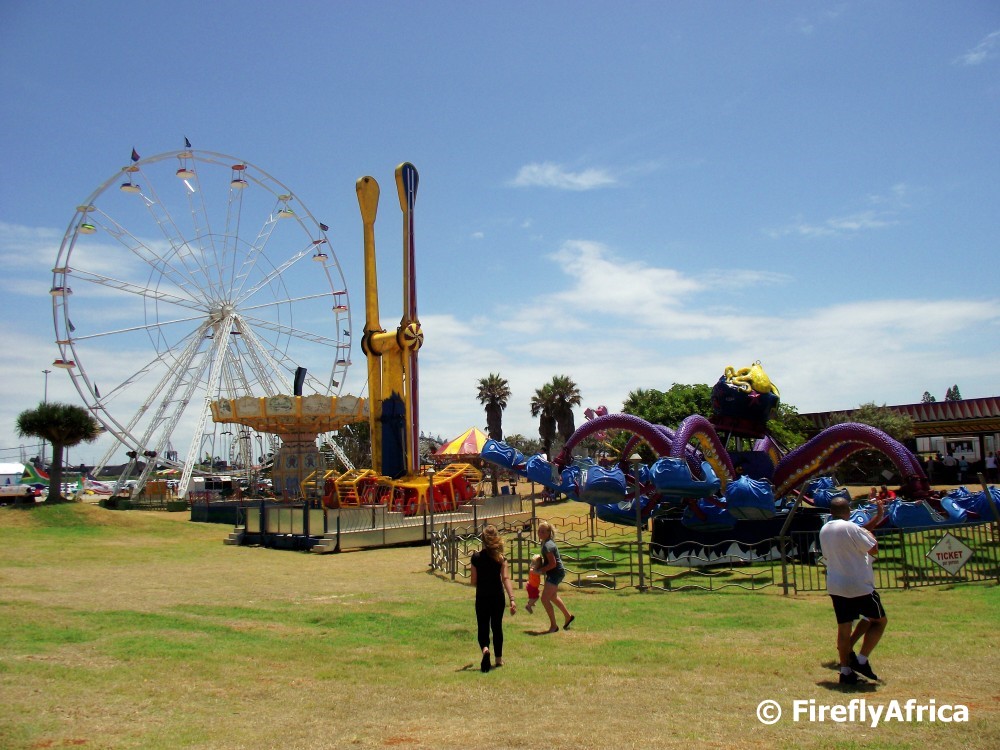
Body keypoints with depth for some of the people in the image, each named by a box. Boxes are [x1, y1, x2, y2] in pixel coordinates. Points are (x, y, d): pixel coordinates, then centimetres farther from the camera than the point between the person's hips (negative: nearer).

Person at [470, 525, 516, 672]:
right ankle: (499, 659, 26)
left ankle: (485, 648, -24)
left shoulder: (476, 557, -8)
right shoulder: (501, 558, -7)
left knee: (483, 627, 6)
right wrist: (512, 599, -19)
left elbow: (473, 581, -4)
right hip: (498, 597, 1)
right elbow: (506, 578, -16)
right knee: (497, 627, 17)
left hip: (481, 598, -1)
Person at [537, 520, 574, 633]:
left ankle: (553, 626, 2)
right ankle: (568, 616, 45)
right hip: (553, 573, 11)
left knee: (544, 599, -10)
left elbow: (552, 564, -26)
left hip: (556, 573, -11)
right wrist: (540, 562, 5)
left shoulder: (547, 546, -25)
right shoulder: (545, 542, 6)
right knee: (553, 597, 27)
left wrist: (540, 570, -18)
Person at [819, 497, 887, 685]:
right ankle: (861, 660, 3)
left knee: (843, 628, 10)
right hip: (860, 586, -7)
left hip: (836, 587, 7)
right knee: (880, 620, 11)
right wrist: (869, 535, 7)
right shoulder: (850, 528, -15)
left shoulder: (823, 530, 8)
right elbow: (874, 549, -12)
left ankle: (845, 671, 10)